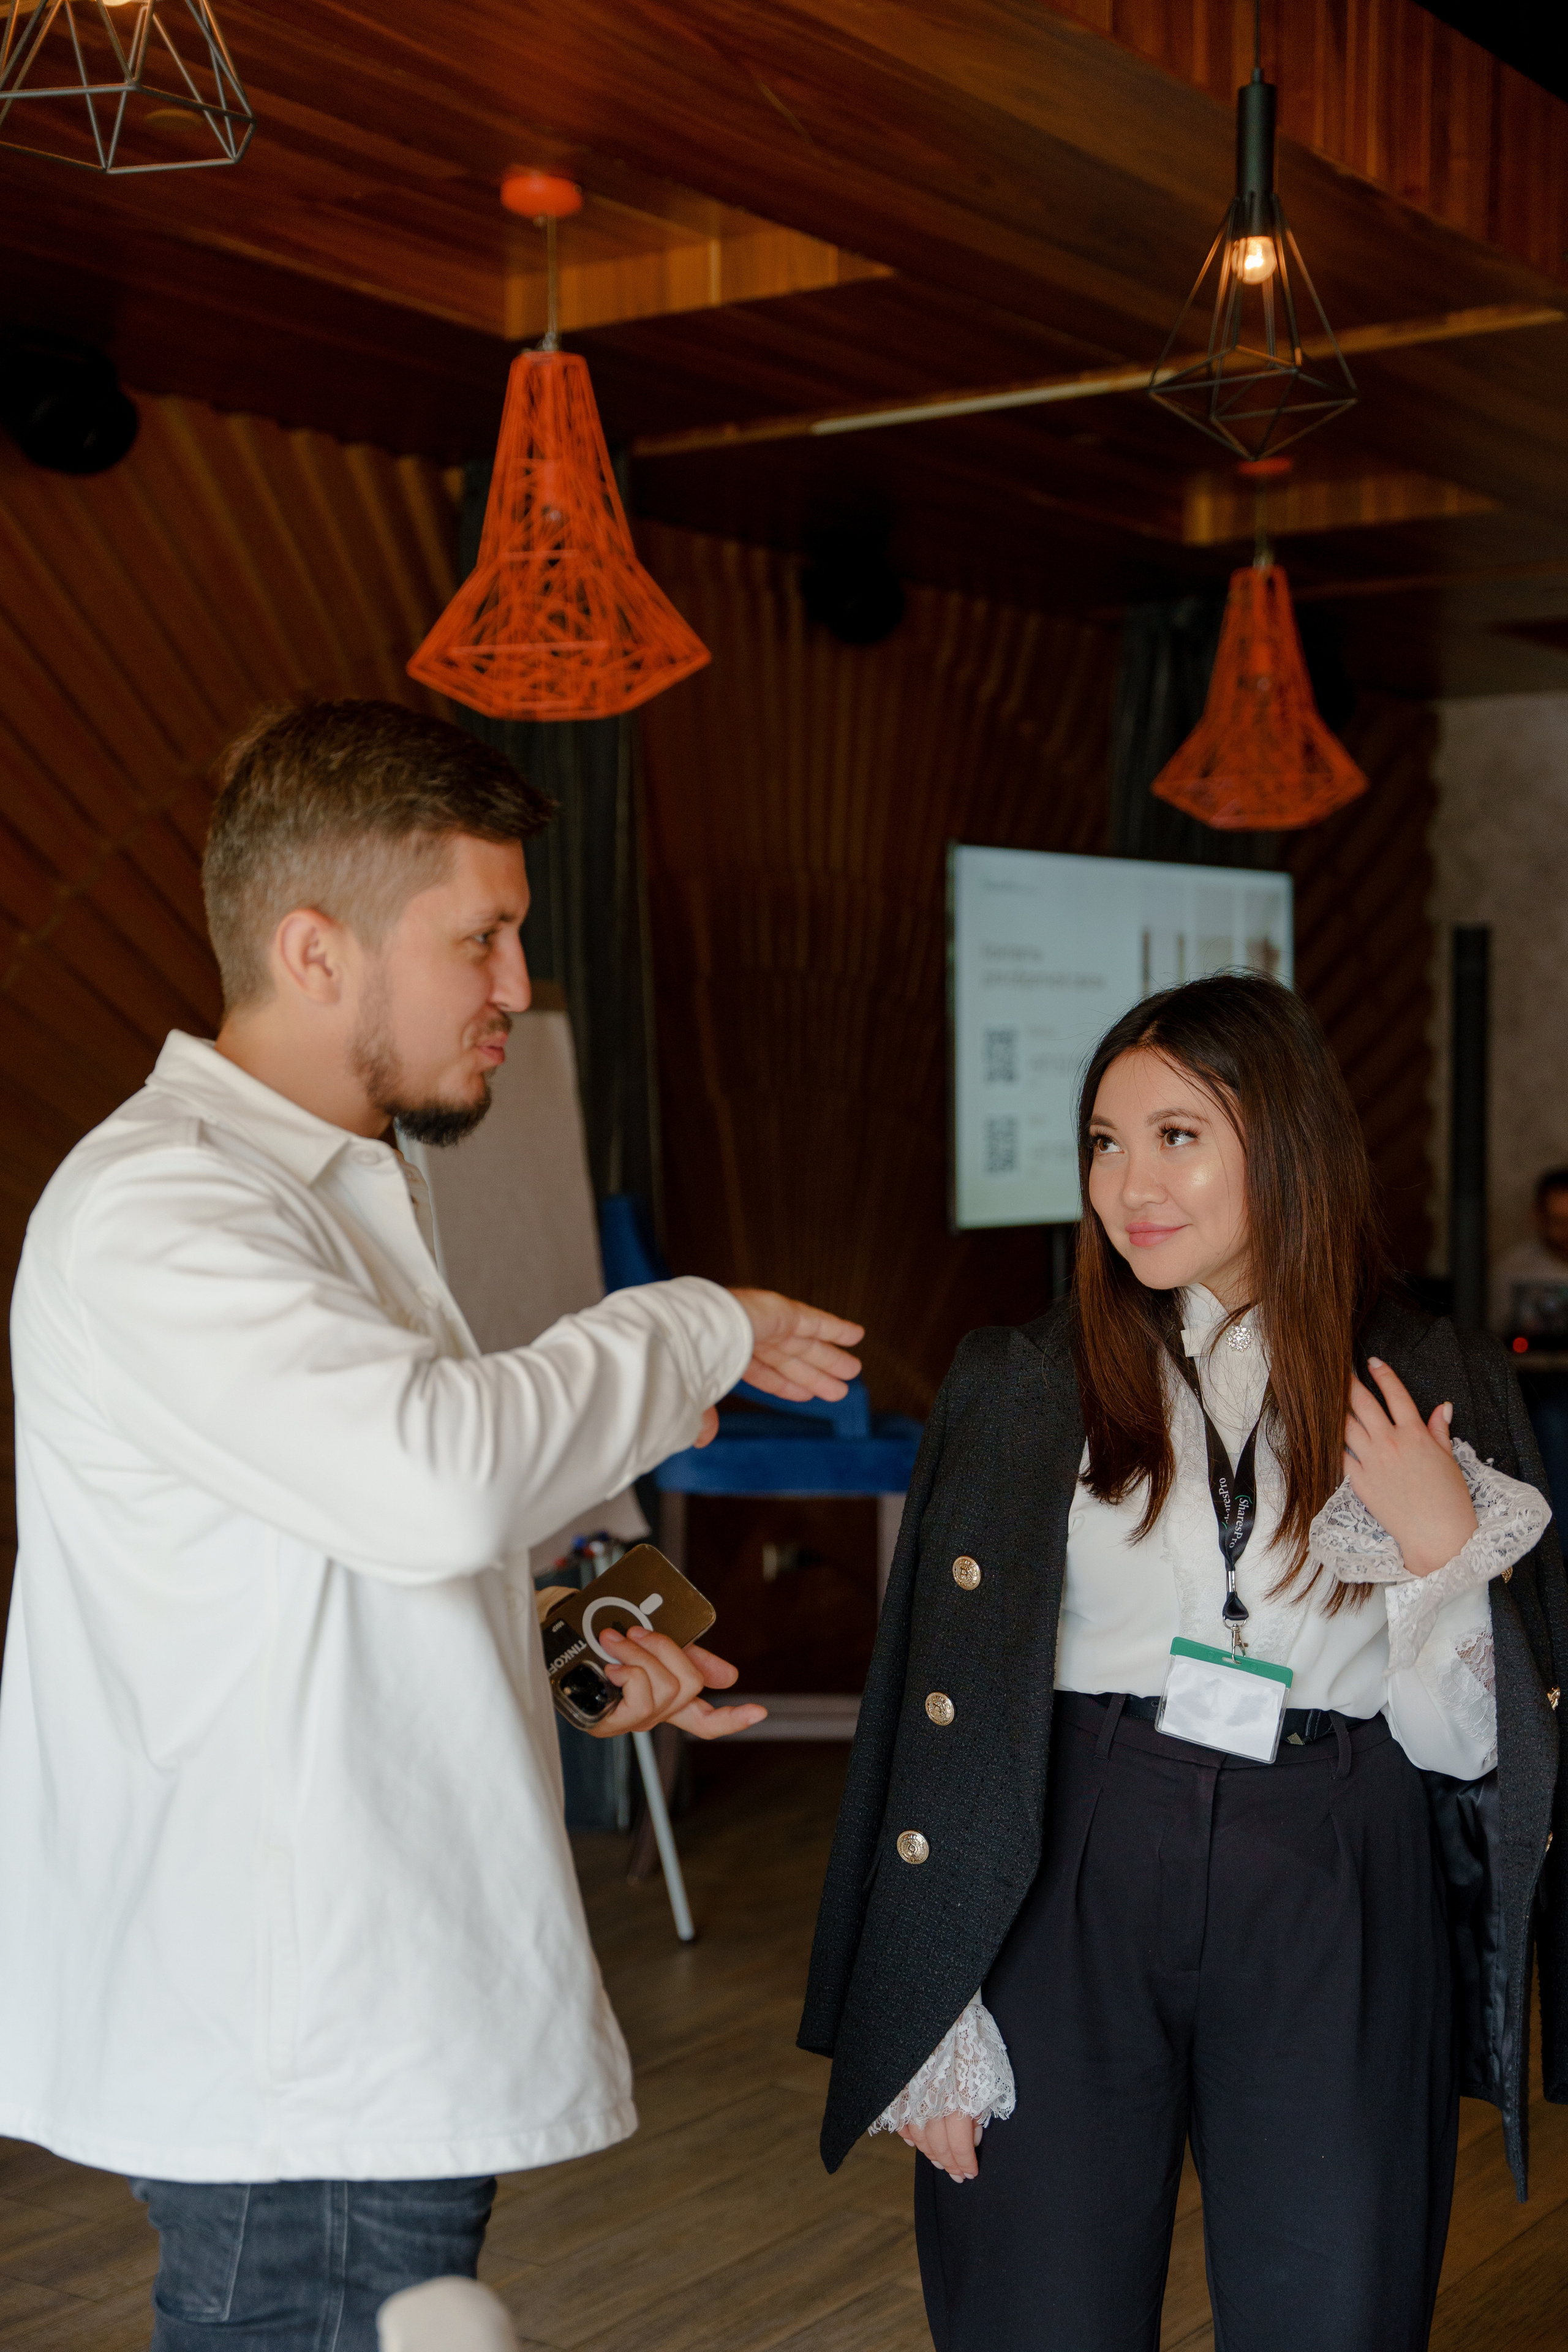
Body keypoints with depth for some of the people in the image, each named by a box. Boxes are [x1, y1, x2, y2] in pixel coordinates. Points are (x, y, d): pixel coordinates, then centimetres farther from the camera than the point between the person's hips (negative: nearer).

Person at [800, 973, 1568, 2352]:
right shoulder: (1024, 1387, 1)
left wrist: (1445, 1544, -13)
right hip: (1071, 1895, 0)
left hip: (1336, 1924, 1)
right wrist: (932, 2033, -2)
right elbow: (948, 1724, 1)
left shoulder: (1435, 1391, 3)